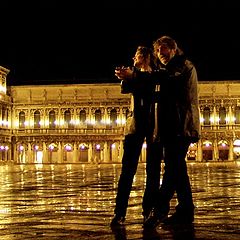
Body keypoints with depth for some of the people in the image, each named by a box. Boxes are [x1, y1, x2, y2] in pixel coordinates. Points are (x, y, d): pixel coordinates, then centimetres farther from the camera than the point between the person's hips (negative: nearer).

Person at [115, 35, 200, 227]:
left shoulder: (184, 65, -3)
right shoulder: (168, 69, 27)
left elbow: (167, 78, -25)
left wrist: (135, 75, -32)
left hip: (181, 127, -10)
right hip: (171, 127, 10)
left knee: (173, 166, -13)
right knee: (177, 168, 9)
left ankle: (160, 210, -16)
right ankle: (185, 211, 14)